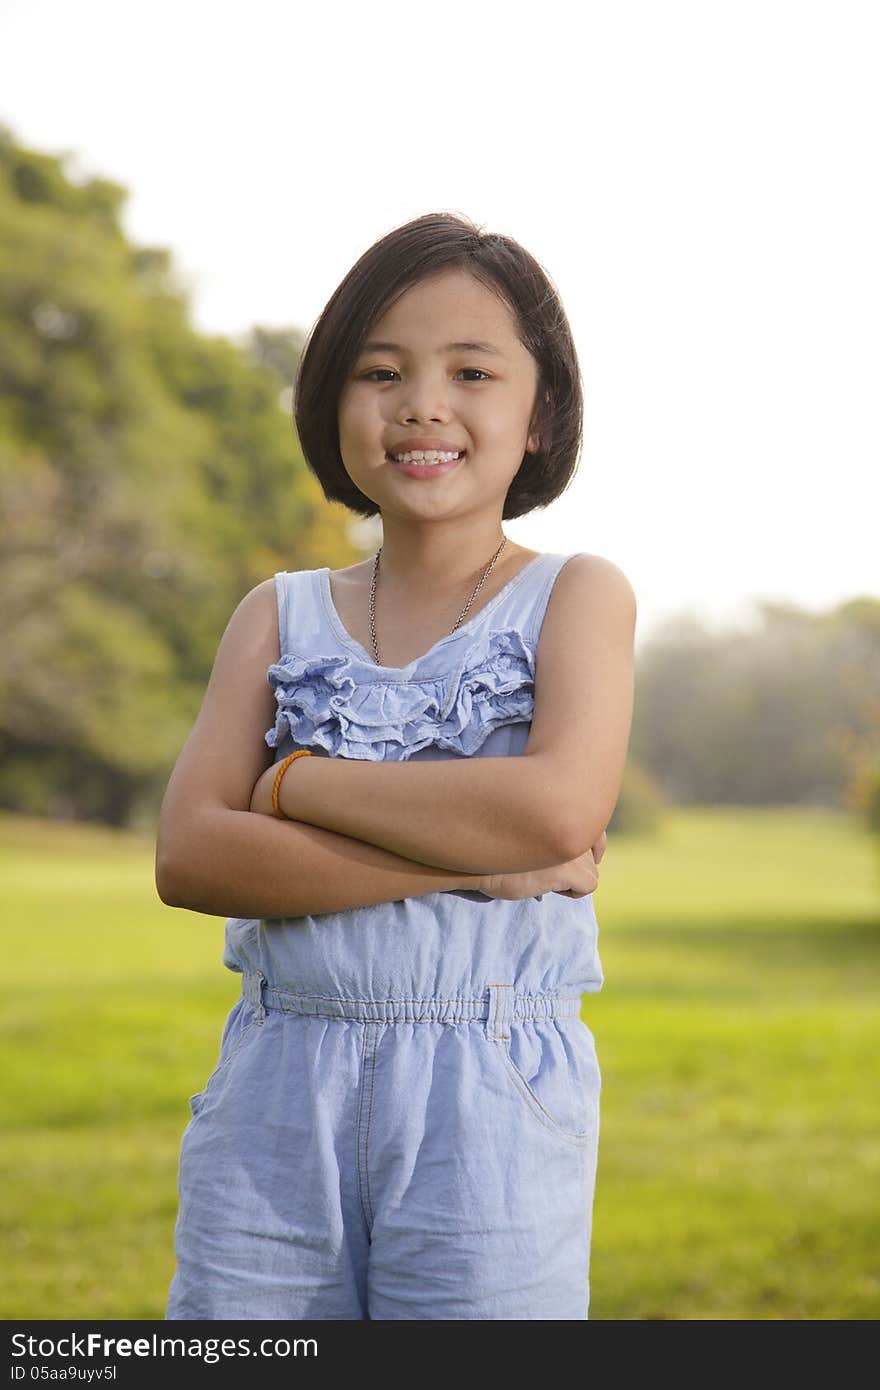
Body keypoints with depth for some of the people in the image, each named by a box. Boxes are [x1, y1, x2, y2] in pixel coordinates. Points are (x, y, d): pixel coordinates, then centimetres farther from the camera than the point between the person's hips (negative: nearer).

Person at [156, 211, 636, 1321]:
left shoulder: (576, 596, 3)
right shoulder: (279, 616, 10)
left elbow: (560, 809, -16)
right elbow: (189, 856, -4)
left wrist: (298, 780, -7)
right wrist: (473, 860, -14)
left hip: (493, 1103, -2)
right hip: (273, 1102, 3)